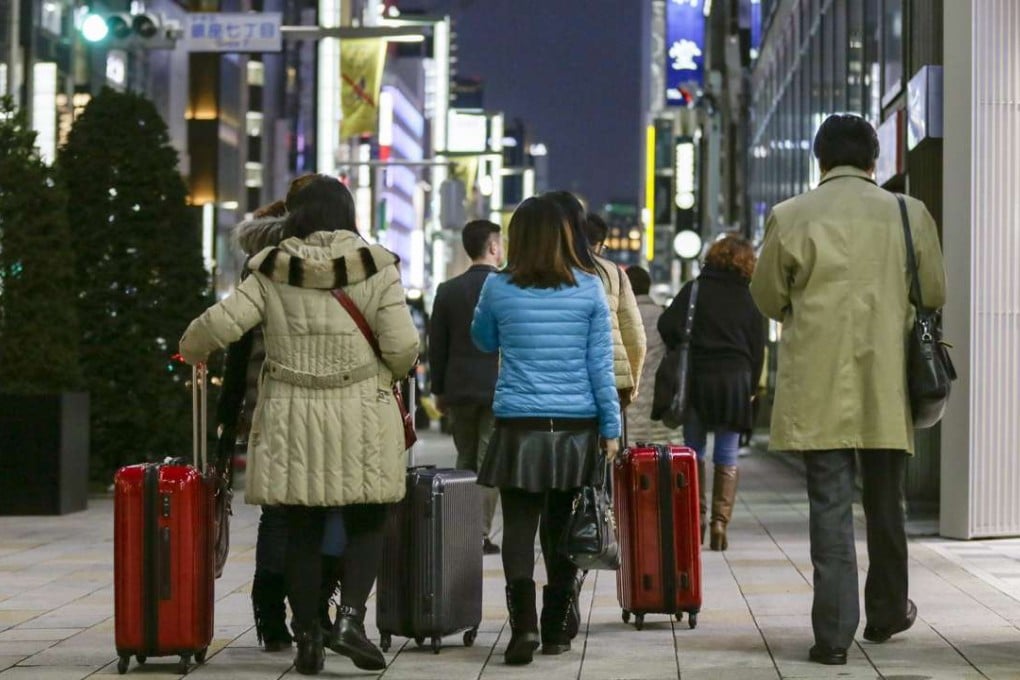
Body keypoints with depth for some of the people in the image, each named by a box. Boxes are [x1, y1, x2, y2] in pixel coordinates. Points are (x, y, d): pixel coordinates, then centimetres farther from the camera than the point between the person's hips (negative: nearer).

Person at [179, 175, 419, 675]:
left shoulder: (273, 271, 1)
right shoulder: (375, 267, -2)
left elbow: (221, 324, -5)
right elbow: (402, 348, -7)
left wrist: (190, 350, 17)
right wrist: (388, 371, 16)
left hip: (291, 417, 2)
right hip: (361, 417, -1)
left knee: (302, 530, 8)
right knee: (366, 523, 9)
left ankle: (307, 639, 10)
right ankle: (350, 618, -9)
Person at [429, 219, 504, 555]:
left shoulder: (448, 290, 3)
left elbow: (437, 345, 6)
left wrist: (439, 389, 14)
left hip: (459, 389, 4)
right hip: (500, 388, -3)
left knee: (465, 461, 14)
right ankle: (481, 534, -5)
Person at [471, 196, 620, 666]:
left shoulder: (498, 287, -1)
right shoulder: (589, 288, 1)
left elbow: (483, 342, 18)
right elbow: (601, 364, 1)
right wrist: (611, 429, 5)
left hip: (520, 427, -2)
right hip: (577, 427, 2)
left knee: (519, 526, -1)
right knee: (562, 529, 11)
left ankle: (524, 622, -18)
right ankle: (555, 629, 17)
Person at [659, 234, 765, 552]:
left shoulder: (694, 290, -1)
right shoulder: (749, 300, 4)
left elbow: (667, 326, -9)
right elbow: (758, 351, 5)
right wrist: (750, 390, 11)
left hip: (696, 380, -1)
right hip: (735, 382, 1)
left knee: (695, 452, 12)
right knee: (727, 458, 5)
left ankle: (696, 517, 5)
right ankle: (720, 521, -4)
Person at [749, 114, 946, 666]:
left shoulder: (789, 218, -4)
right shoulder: (909, 214, -1)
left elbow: (768, 297, 6)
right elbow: (934, 293, 8)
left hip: (819, 388, -2)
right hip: (887, 388, 2)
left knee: (829, 506, 1)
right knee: (885, 503, 16)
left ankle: (834, 632, -3)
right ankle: (886, 613, 31)